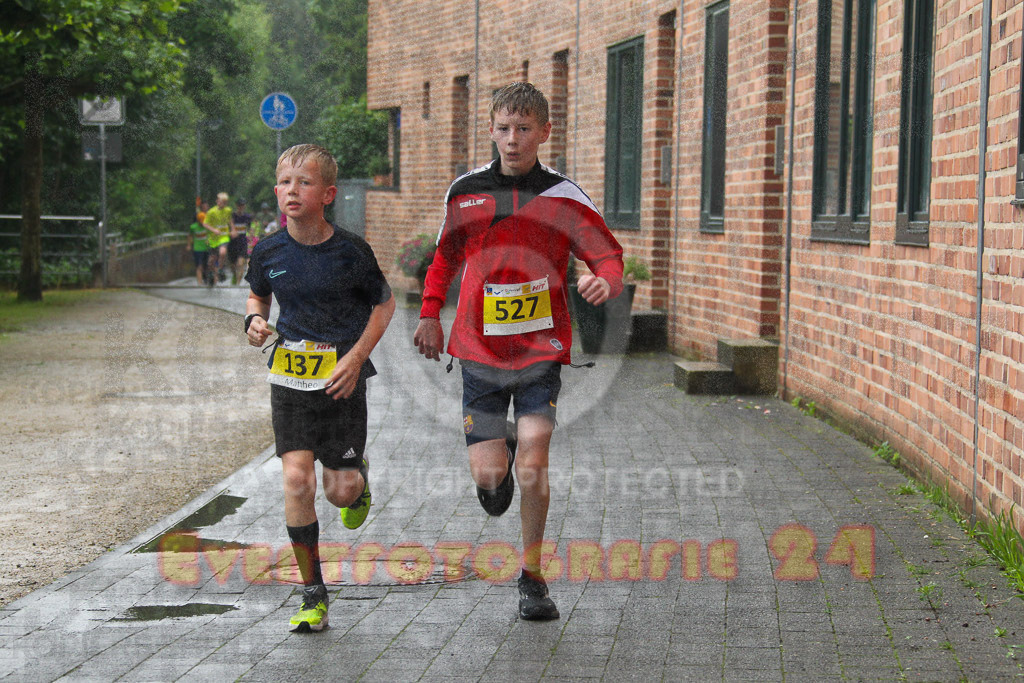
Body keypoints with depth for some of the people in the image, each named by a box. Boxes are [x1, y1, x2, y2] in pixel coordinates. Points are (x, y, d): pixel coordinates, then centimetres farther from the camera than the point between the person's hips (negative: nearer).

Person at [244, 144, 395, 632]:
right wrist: (254, 322, -5)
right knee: (296, 480, -11)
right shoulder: (268, 252, -2)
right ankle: (313, 594, 1)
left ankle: (357, 479, 40)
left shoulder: (351, 252, -10)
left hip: (341, 377, -2)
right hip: (290, 376, 2)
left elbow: (384, 303, 3)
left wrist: (357, 356, -9)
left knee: (341, 491, -1)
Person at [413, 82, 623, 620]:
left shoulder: (563, 197, -3)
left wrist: (605, 280, -26)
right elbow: (446, 255, 22)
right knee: (488, 475, -4)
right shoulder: (465, 192, 5)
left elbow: (609, 255, -3)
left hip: (541, 348, -2)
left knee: (532, 463, -11)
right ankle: (499, 451, 35)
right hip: (479, 348, 2)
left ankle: (532, 576, 7)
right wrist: (430, 314, 16)